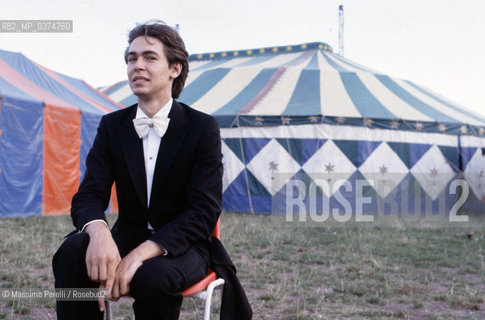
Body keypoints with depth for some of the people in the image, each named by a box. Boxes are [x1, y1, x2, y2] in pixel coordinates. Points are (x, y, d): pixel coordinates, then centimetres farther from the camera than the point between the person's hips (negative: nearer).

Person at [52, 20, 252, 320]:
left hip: (182, 245, -3)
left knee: (153, 275, -37)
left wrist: (141, 254, -30)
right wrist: (98, 230, -31)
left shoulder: (203, 127, -7)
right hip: (127, 237, 3)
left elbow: (204, 212, -15)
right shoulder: (112, 125, 5)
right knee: (72, 252, -28)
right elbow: (89, 195, -4)